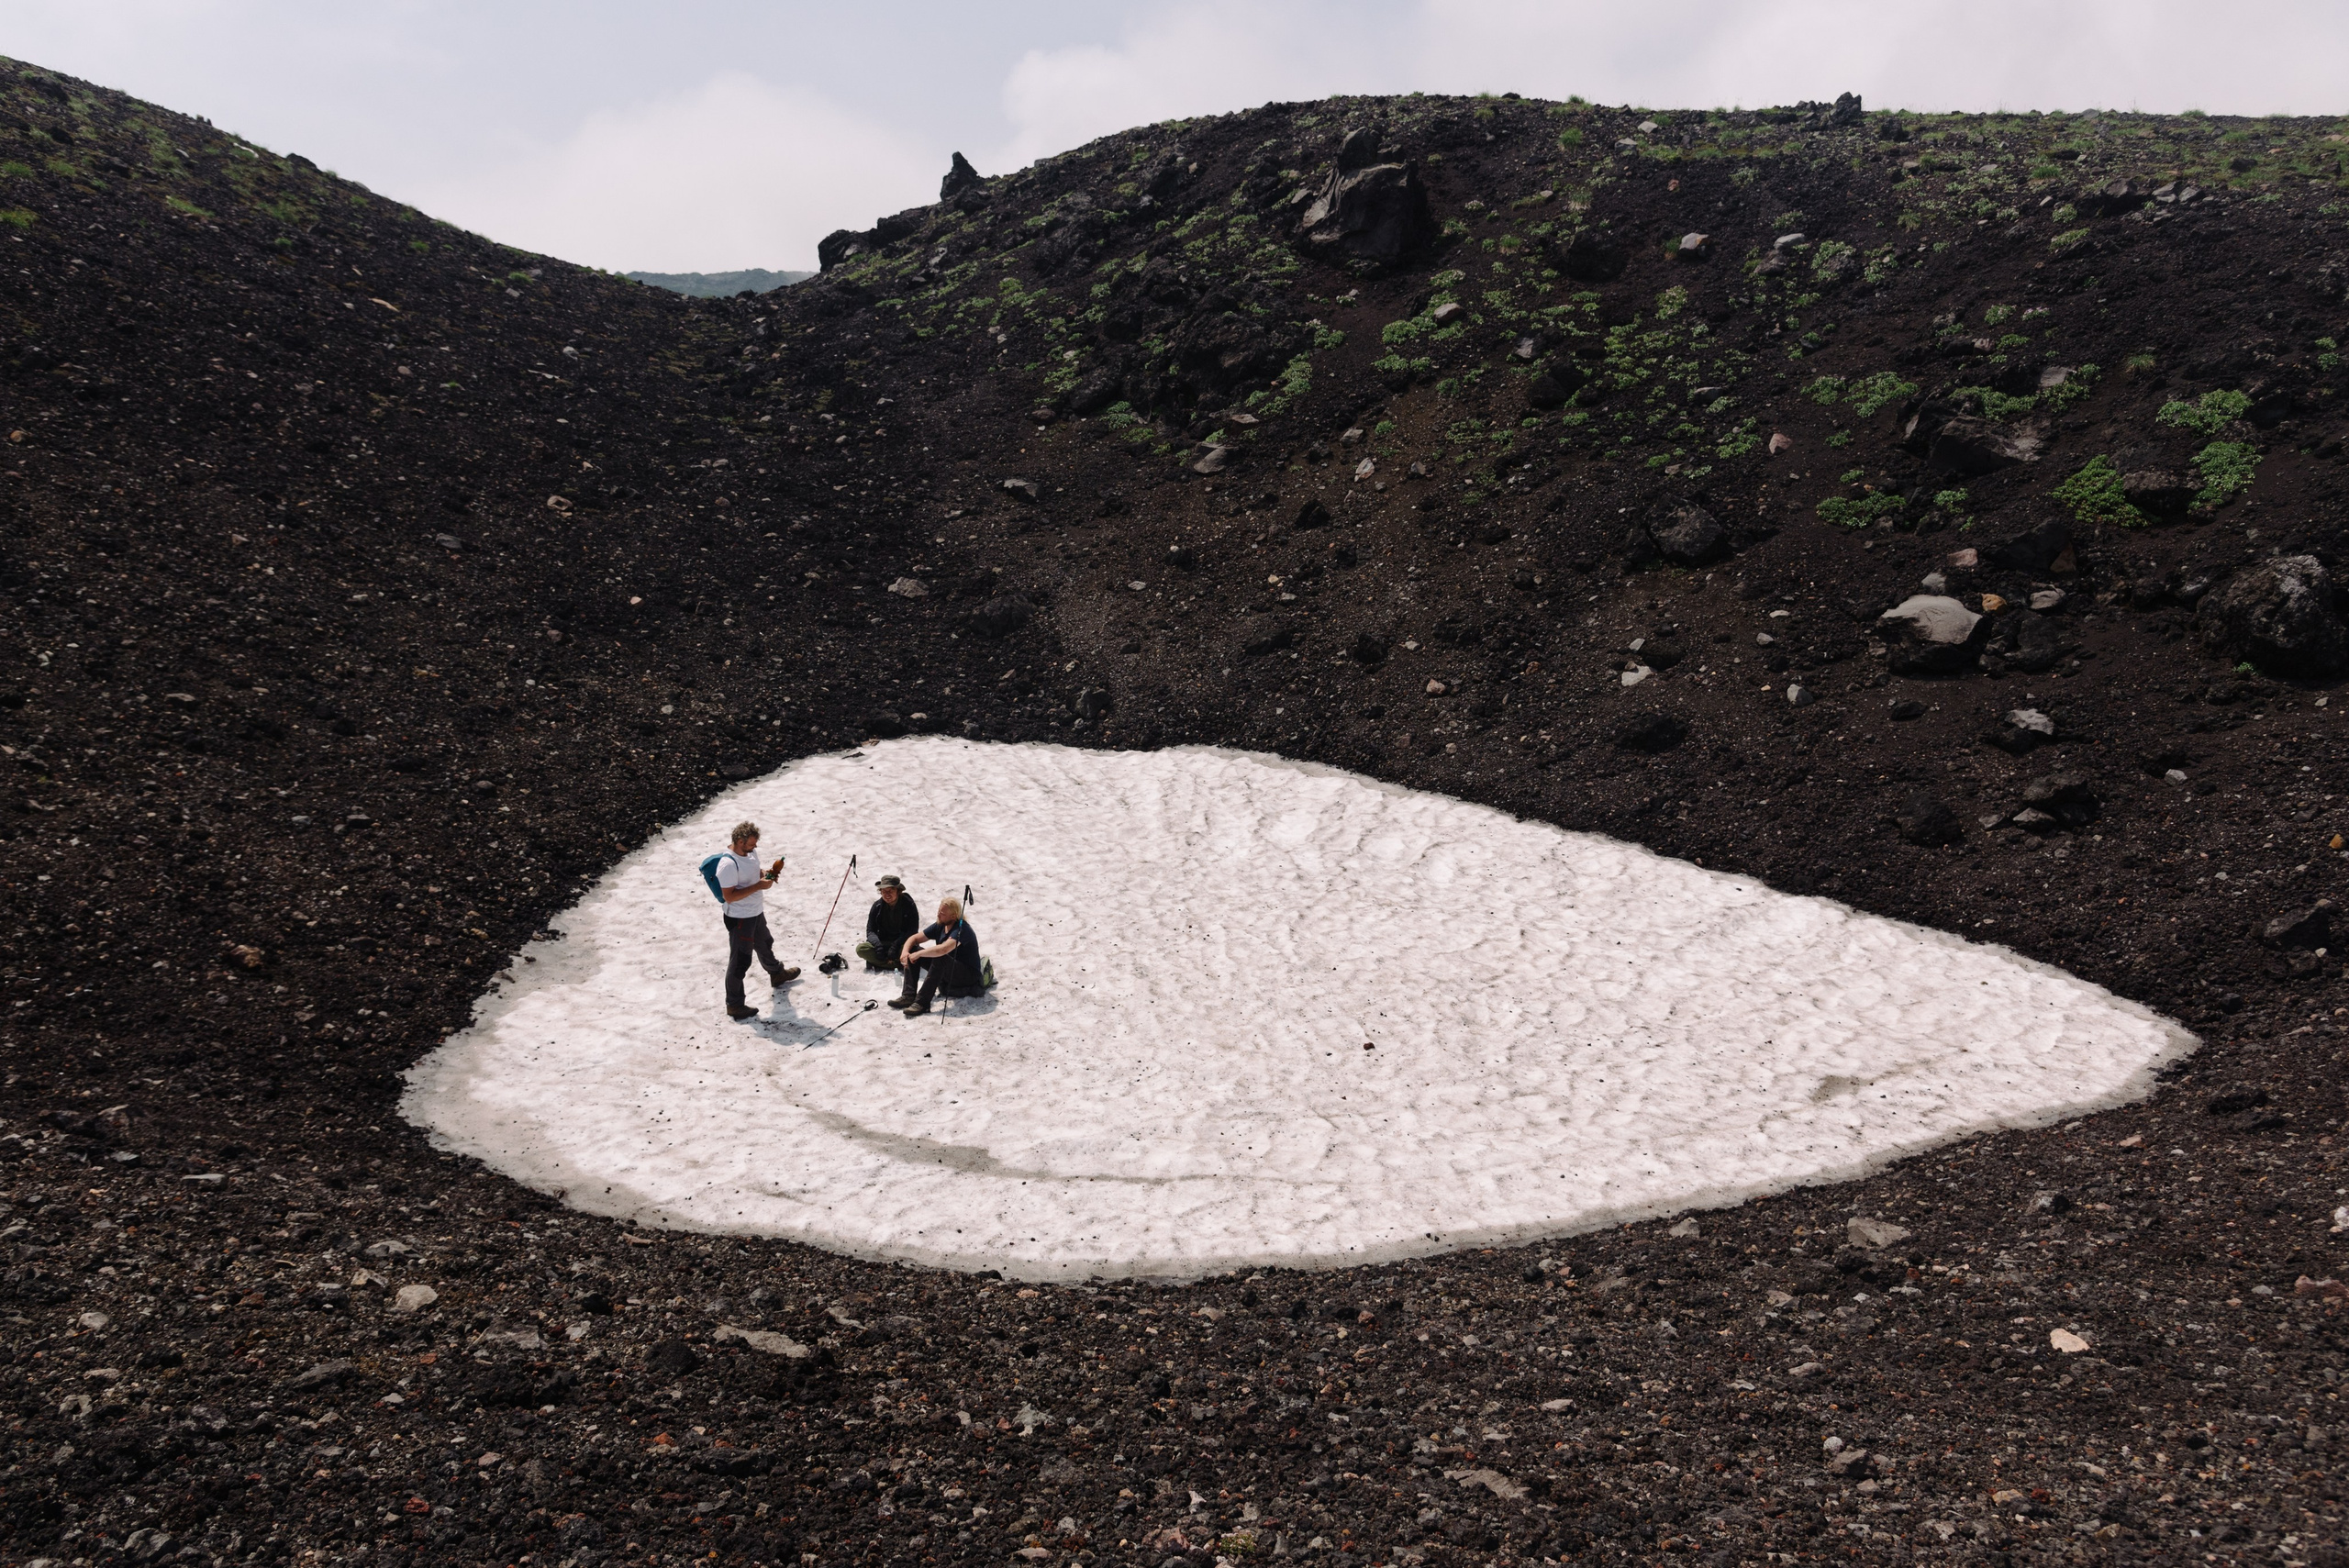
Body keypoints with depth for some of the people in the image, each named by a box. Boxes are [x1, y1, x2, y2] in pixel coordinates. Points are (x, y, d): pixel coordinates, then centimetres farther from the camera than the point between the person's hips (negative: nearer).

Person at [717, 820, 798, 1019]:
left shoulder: (751, 853, 0)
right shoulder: (728, 865, -29)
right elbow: (729, 896, -30)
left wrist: (767, 873, -4)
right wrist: (758, 886, -31)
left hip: (756, 913, 10)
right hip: (740, 919, -9)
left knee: (765, 945, 31)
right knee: (740, 961, -1)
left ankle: (777, 976, 56)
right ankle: (734, 1005, 9)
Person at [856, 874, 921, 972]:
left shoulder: (908, 904, -9)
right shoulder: (877, 906, -1)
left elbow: (913, 931, -13)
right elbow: (870, 931, -1)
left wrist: (895, 945, -26)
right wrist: (877, 944, -23)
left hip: (902, 942, -4)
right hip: (882, 943, 4)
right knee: (861, 948, -25)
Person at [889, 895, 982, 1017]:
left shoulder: (962, 929, -24)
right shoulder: (940, 926, 1)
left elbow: (943, 949, -41)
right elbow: (914, 938, 7)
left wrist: (918, 954, -30)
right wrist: (905, 952, -14)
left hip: (969, 974, -9)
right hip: (946, 971, 9)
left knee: (940, 958, -37)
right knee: (912, 952, -3)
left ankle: (922, 1002, -35)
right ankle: (909, 996, -12)